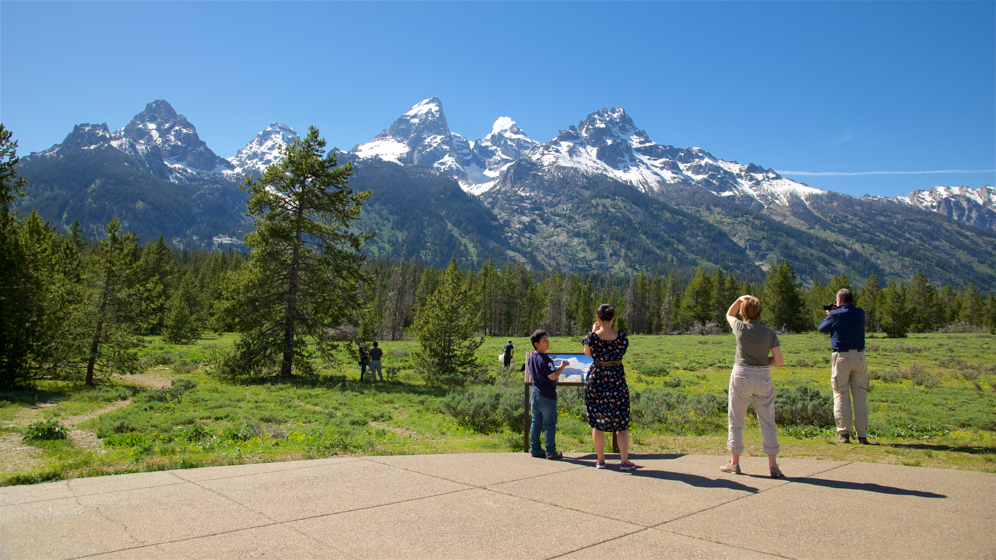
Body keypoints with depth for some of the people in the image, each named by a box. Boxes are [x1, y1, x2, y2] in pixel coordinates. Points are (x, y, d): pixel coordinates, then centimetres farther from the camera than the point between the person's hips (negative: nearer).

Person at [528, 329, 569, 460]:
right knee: (550, 425, 0)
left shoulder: (531, 357, 8)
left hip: (535, 394, 9)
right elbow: (552, 376, -24)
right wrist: (562, 366, -11)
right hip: (546, 395, -9)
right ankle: (550, 452, 6)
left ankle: (535, 449, 18)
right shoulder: (545, 359, -19)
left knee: (536, 423, 12)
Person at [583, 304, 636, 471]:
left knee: (597, 422, 11)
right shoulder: (621, 337, -10)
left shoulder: (592, 336, -12)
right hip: (617, 381, 0)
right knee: (621, 422, 12)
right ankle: (624, 460, 11)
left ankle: (600, 460, 17)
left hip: (596, 380, 0)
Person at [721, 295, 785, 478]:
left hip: (741, 375, -1)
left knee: (736, 421, 10)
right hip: (763, 377, 1)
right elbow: (779, 361, -4)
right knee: (768, 423, 9)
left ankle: (734, 462, 17)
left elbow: (729, 315, 18)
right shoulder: (770, 333, -4)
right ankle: (773, 465, 8)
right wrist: (765, 360, 13)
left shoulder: (740, 328, -5)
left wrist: (739, 299, 13)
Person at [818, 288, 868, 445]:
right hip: (859, 356, 4)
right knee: (861, 396, 7)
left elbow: (822, 328, 7)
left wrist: (828, 315, 22)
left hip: (841, 357, -4)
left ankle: (844, 433, 0)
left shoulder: (836, 314, -6)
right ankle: (862, 435, 8)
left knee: (841, 395, 2)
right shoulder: (860, 313, 7)